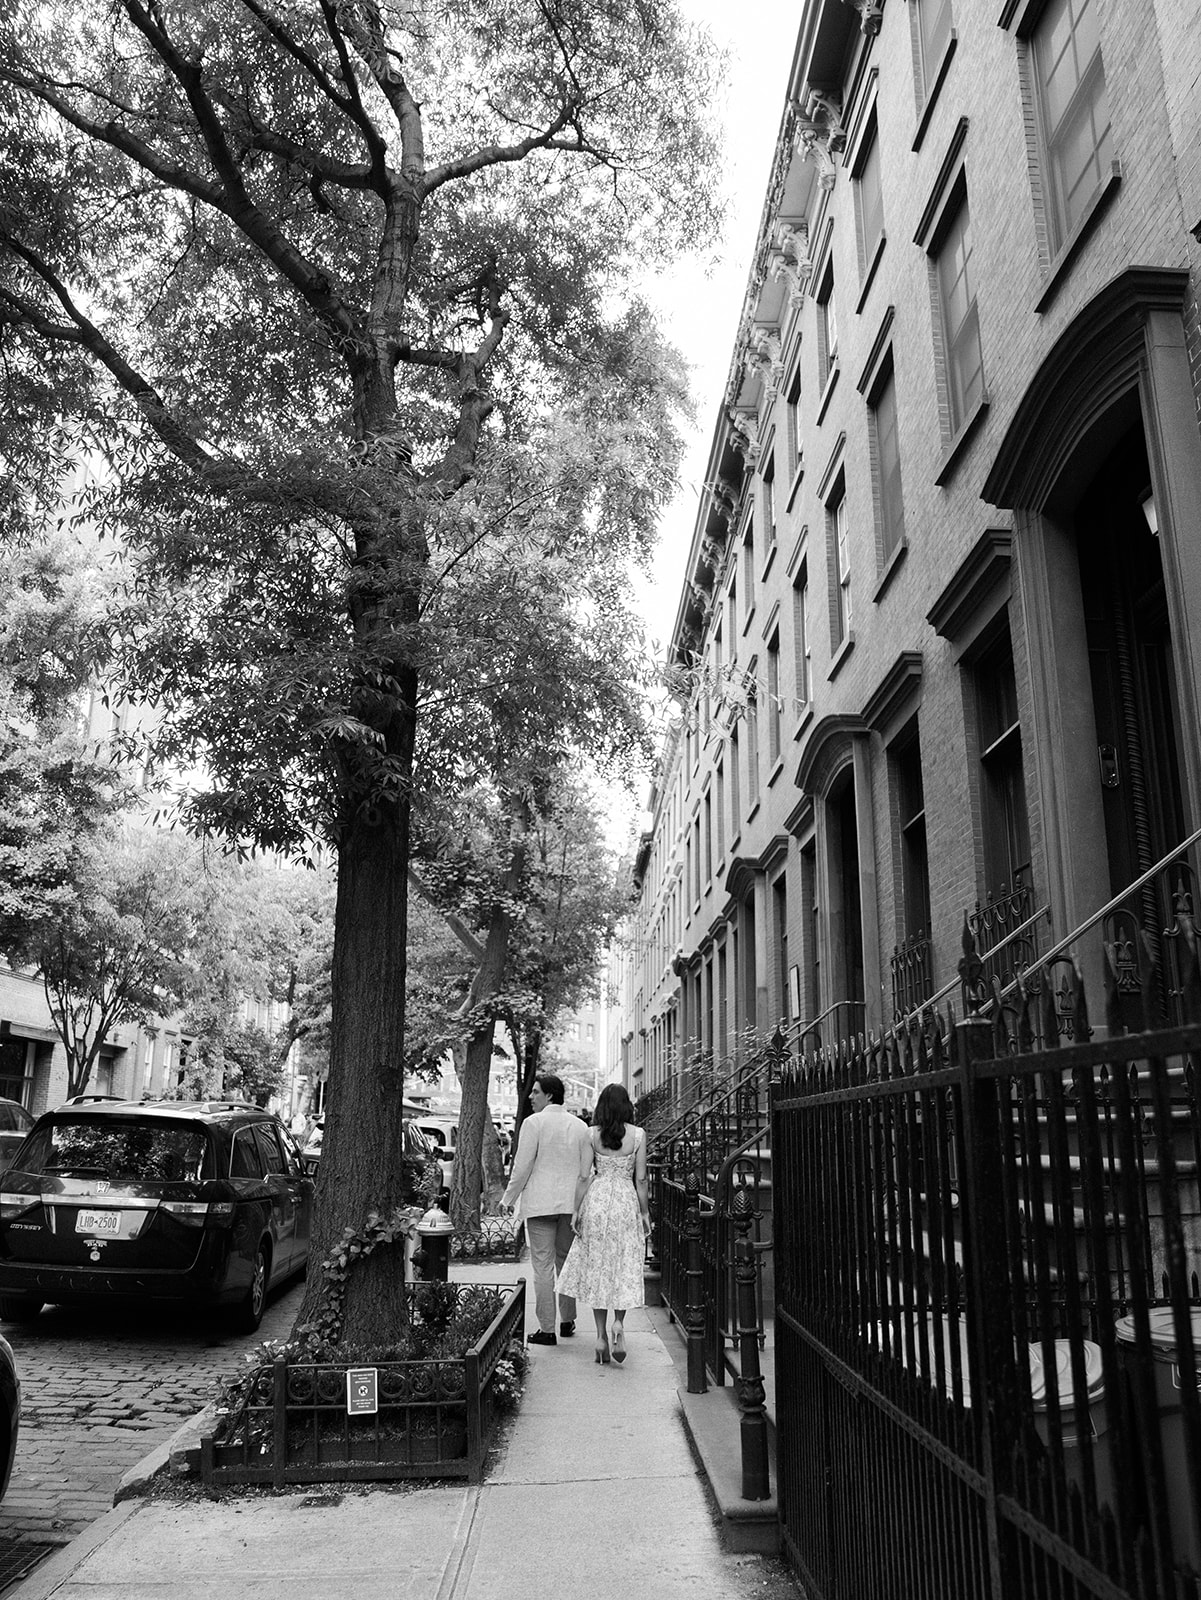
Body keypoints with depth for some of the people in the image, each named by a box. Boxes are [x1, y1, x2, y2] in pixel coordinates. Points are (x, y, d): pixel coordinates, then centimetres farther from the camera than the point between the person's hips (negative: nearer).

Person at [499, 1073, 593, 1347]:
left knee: (542, 1265, 0)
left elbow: (522, 1167, -10)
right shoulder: (580, 1126, 6)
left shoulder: (533, 1123, -9)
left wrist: (508, 1198, 2)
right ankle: (567, 1321, 25)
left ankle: (547, 1329, 2)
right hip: (571, 1203, 5)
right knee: (566, 1262, 16)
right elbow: (586, 1170, 7)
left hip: (540, 1203, -5)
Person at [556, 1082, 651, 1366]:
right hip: (626, 1202, -1)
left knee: (597, 1268, 9)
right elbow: (640, 1179, -2)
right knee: (625, 1268, 10)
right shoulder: (638, 1135, -4)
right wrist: (645, 1212, 6)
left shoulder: (592, 1134, -3)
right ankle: (619, 1323, -9)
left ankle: (601, 1336, 10)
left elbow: (585, 1175, -3)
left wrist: (576, 1209, 3)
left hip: (596, 1201, 1)